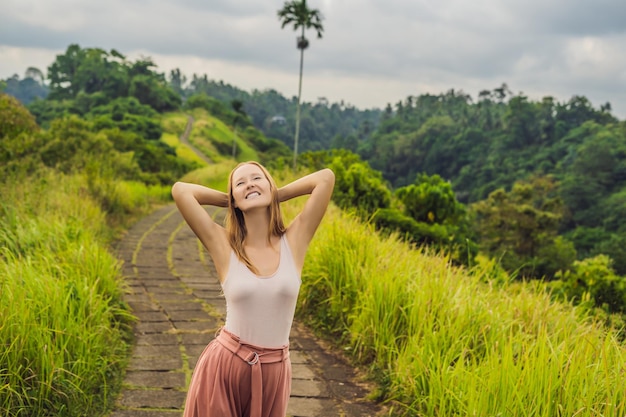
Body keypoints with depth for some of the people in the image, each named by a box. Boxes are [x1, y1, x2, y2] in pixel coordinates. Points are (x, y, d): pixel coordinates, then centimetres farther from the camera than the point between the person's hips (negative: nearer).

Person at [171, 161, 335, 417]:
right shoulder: (224, 246, -5)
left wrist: (276, 195, 5)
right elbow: (180, 190, -11)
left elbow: (326, 177, -6)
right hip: (224, 365, -1)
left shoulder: (294, 240, -2)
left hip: (273, 371, 1)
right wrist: (230, 200, 2)